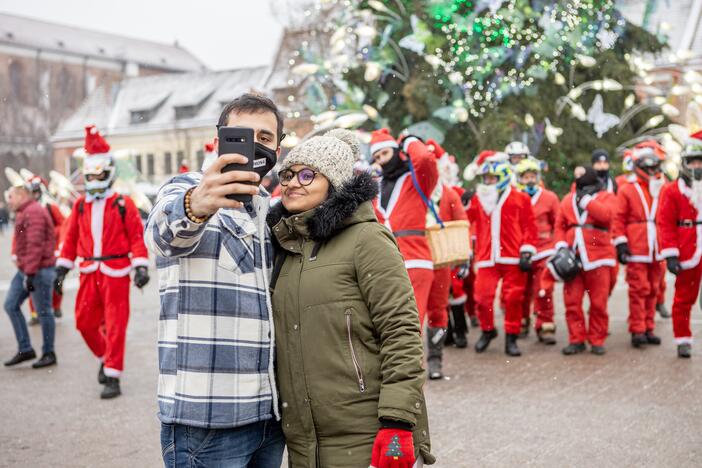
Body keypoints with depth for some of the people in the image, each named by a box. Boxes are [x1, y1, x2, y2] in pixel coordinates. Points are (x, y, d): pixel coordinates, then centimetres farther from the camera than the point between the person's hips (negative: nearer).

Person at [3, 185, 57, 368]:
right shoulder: (24, 212, 18)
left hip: (39, 270, -10)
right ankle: (25, 349, 11)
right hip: (24, 270, 10)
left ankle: (49, 353, 10)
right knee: (10, 305, 6)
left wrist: (30, 273, -25)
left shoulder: (33, 212, -15)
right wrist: (24, 269, 18)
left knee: (43, 311, -1)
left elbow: (35, 245, -22)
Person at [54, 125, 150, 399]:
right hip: (89, 273, 5)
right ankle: (106, 358, 34)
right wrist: (62, 268, 10)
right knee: (84, 322, 9)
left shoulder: (123, 204, -3)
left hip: (116, 273, -5)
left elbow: (137, 236, -5)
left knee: (115, 326, -3)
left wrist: (141, 267, -14)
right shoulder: (80, 205, 10)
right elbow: (70, 238, 14)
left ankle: (112, 378, 4)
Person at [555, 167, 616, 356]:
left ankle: (597, 340, 12)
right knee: (572, 302, 2)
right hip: (572, 258, 3)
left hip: (598, 258, -3)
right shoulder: (568, 200, 15)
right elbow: (560, 226, 12)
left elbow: (605, 215, -17)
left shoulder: (606, 197, 5)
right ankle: (577, 340, 12)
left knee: (598, 303, 1)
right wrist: (561, 246, -3)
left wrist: (586, 199, -12)